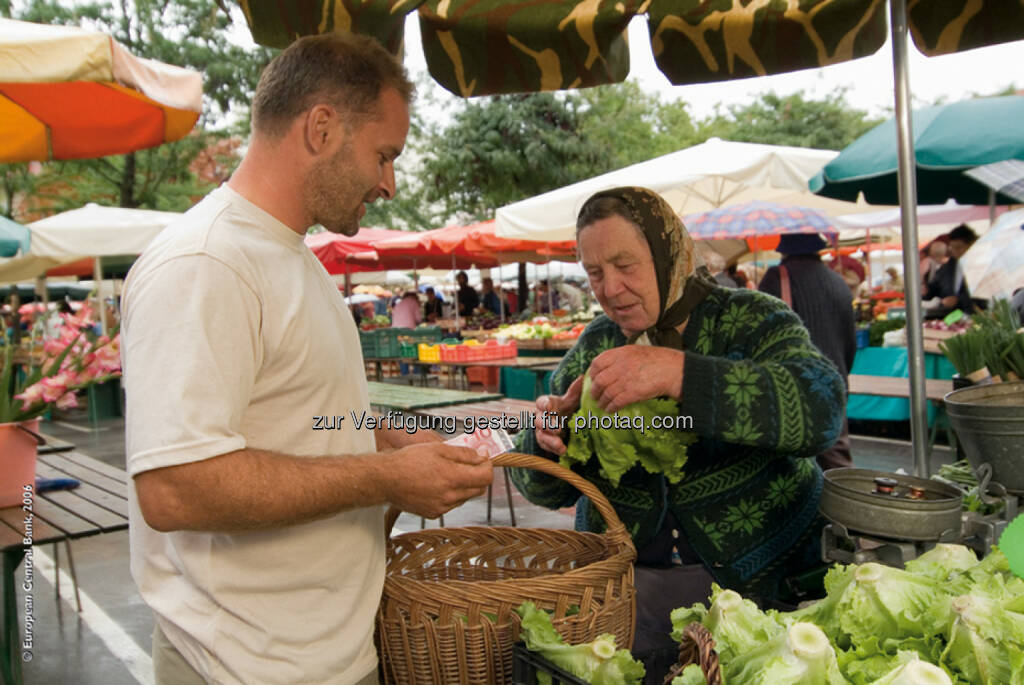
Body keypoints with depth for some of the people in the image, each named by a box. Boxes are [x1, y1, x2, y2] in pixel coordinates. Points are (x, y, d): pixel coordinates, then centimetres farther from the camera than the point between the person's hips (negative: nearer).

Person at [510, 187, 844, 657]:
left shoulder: (749, 320, -6)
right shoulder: (594, 345, 6)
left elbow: (821, 410, -27)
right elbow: (546, 491, 8)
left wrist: (678, 374, -35)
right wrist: (546, 441, -16)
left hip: (760, 578, -3)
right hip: (622, 576, 3)